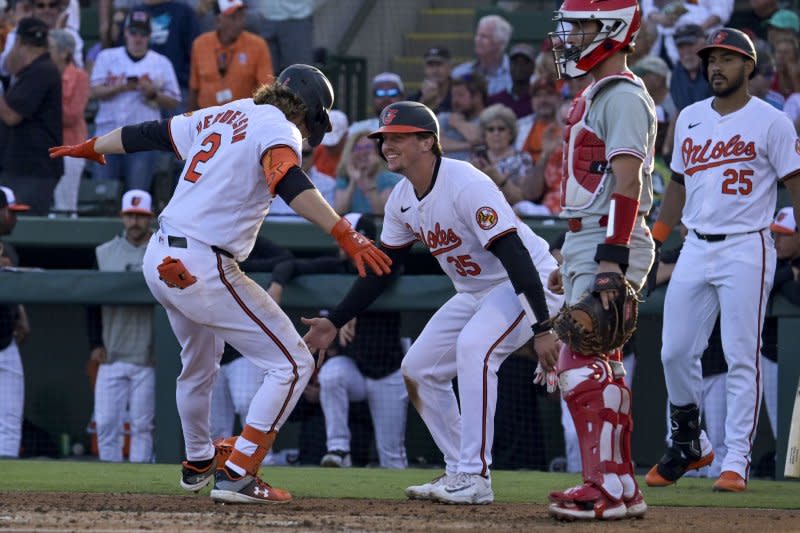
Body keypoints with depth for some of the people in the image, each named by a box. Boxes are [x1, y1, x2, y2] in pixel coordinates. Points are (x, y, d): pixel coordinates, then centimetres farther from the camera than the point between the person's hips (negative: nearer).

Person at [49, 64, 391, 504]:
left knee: (198, 364, 33)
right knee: (292, 364, -4)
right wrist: (343, 234, -39)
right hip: (203, 269, -9)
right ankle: (236, 476, -9)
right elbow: (292, 186, -27)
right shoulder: (278, 129, -7)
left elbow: (149, 134, 27)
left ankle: (198, 464, 49)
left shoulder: (222, 116, 16)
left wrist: (89, 148, 43)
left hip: (159, 261, 9)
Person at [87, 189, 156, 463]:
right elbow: (92, 303, 10)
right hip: (112, 356, 2)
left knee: (142, 425, -2)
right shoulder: (104, 253, 9)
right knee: (106, 423, -2)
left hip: (147, 358, -2)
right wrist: (96, 344, 1)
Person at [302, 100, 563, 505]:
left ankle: (474, 476, -28)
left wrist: (542, 328, -39)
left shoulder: (465, 185, -28)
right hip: (476, 292, 9)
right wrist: (335, 322, 5)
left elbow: (515, 256, -33)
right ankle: (459, 472, 13)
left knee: (474, 346, -31)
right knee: (418, 368, 4)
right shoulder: (402, 199, -1)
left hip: (528, 283, -9)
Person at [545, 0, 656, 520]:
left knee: (582, 367, -13)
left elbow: (627, 182, -22)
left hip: (611, 244, -11)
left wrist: (612, 258, -29)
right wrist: (572, 262, 24)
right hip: (586, 245, 11)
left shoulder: (622, 96, -13)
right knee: (603, 368, 12)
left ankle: (606, 487, -13)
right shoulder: (594, 96, 19)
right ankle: (621, 485, 16)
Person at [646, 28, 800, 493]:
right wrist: (655, 237, 12)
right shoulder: (690, 119, 14)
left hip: (746, 249, -6)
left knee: (742, 358, -6)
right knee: (676, 352, 4)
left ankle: (737, 460, -3)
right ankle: (690, 445, 21)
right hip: (695, 248, 6)